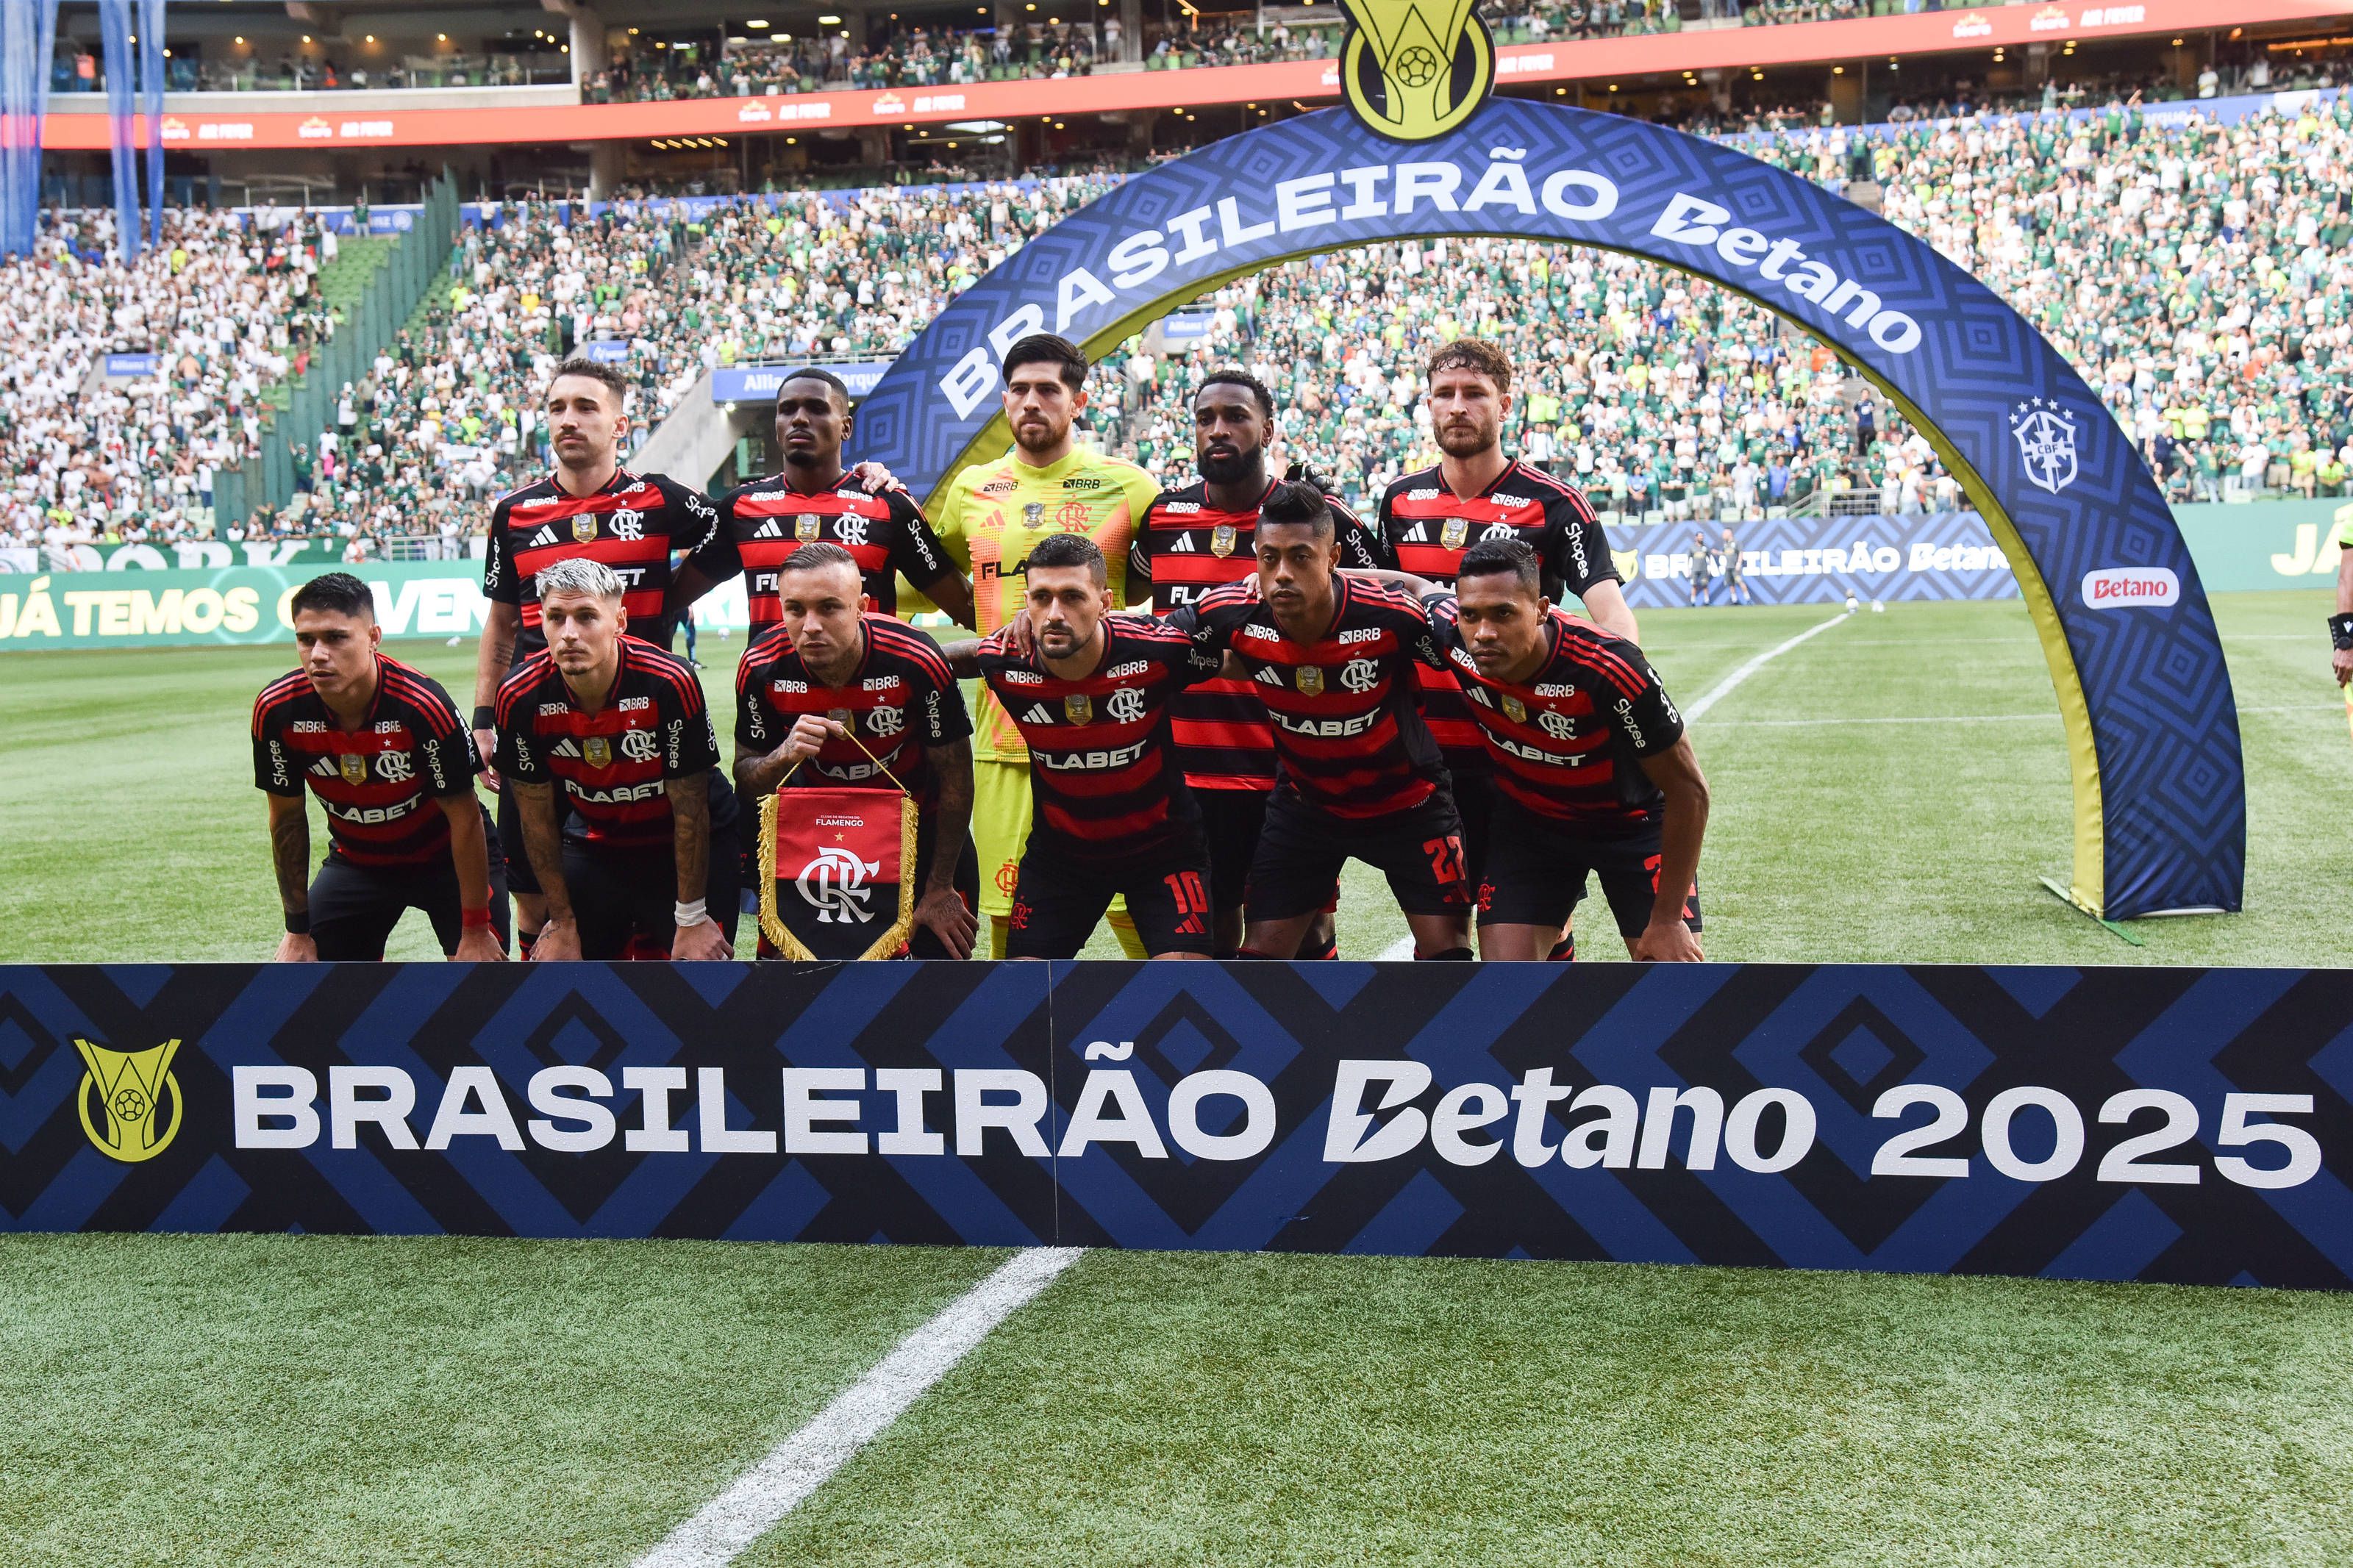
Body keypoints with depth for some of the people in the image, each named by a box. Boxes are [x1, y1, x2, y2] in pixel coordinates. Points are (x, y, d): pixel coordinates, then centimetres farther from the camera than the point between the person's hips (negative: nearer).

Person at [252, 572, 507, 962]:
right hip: (355, 861, 4)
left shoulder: (422, 706, -30)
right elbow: (287, 819, -4)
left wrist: (475, 930, -16)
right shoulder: (277, 710, -19)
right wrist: (298, 929, -1)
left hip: (445, 855, -3)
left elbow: (465, 819, -20)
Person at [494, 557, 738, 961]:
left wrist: (692, 919, -14)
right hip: (595, 843, 3)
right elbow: (537, 817, -6)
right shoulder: (521, 697, -19)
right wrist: (562, 921, -3)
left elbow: (690, 811, -19)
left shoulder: (668, 683, -28)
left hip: (686, 847, -3)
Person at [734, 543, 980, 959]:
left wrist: (940, 888, -8)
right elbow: (746, 778, -8)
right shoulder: (762, 669, -22)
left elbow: (954, 779, -15)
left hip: (918, 816, -2)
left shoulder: (916, 663, -29)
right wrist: (785, 754, -32)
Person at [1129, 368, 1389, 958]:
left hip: (1293, 771, -3)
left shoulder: (1320, 516, -3)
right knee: (1210, 930, 11)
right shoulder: (1163, 516, 7)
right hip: (1187, 768, 3)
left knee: (1305, 932, 5)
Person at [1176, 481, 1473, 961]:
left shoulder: (1391, 616, -30)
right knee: (1262, 949, 1)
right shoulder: (1233, 614, -21)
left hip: (1405, 802, -2)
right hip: (1304, 803, 2)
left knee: (1447, 947, -4)